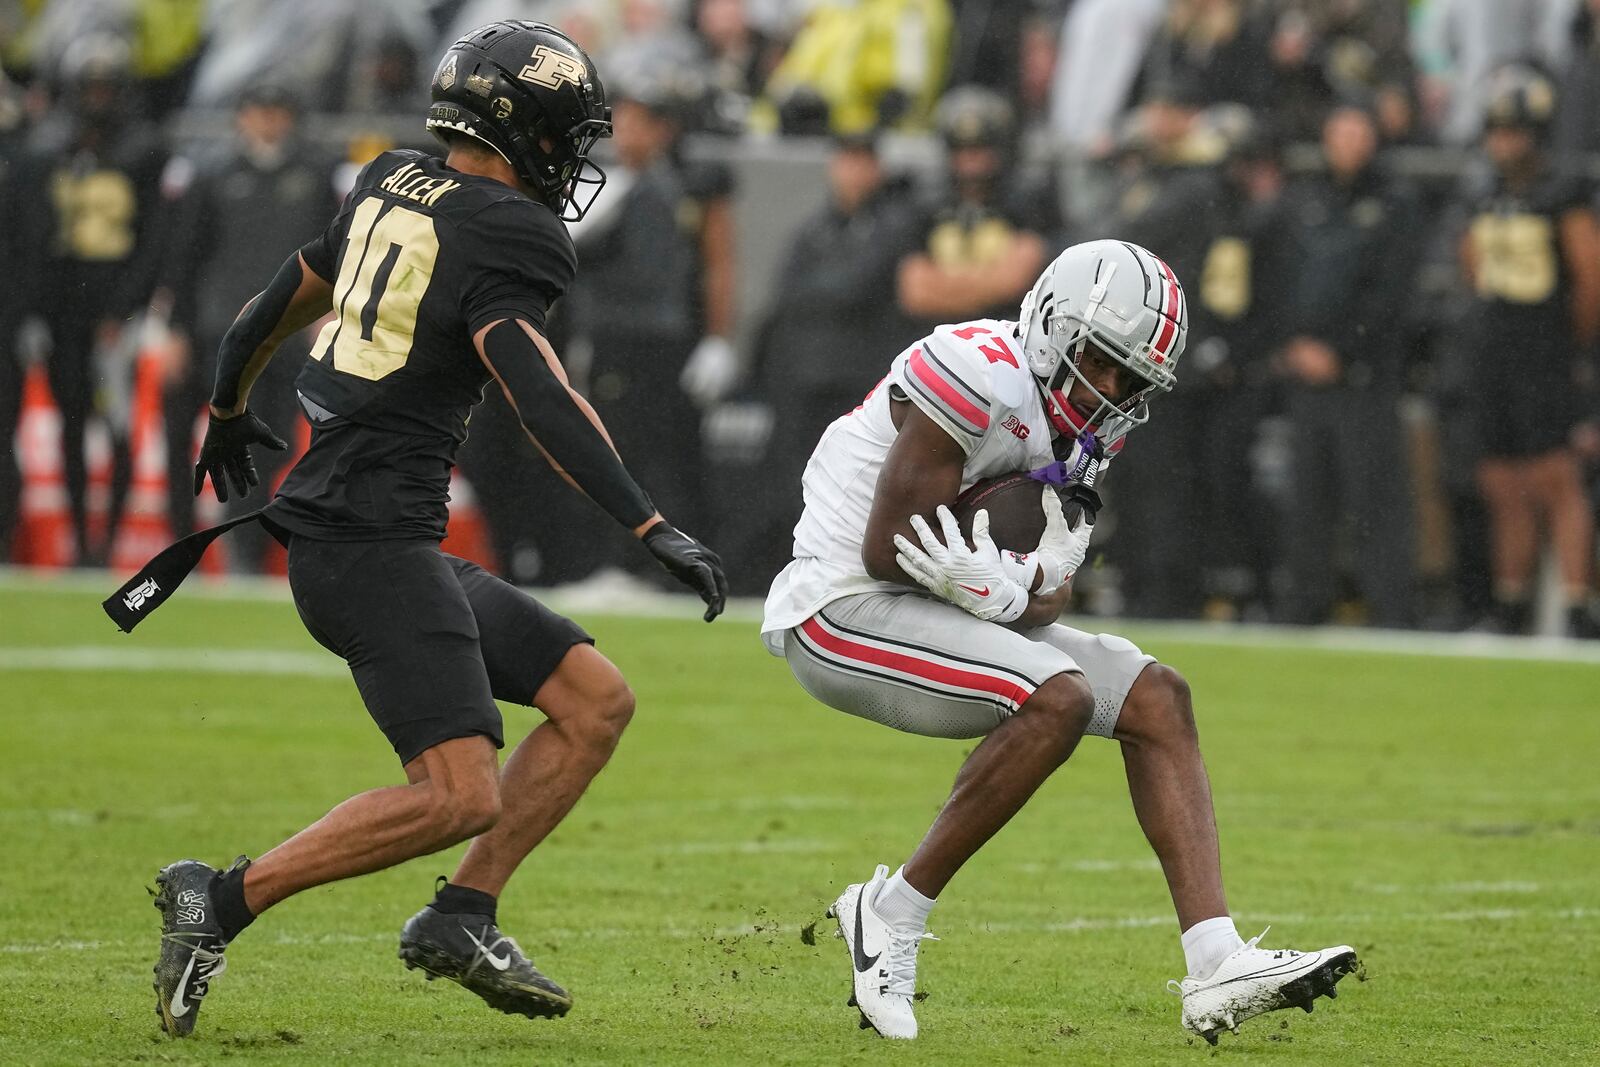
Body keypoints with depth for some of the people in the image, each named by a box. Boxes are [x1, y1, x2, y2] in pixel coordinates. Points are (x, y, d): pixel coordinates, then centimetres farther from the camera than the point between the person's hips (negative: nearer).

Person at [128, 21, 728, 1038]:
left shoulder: (391, 187, 14)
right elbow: (540, 394, -26)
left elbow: (288, 295, 29)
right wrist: (653, 528, -31)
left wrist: (230, 410, 47)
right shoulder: (501, 236, -12)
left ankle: (461, 919, 8)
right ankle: (223, 901, -14)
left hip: (402, 551, 10)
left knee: (597, 699, 10)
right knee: (462, 795, -19)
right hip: (371, 545, -10)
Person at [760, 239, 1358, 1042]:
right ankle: (892, 915, -14)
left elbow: (1051, 594, 4)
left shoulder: (1083, 428, 8)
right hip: (842, 607, -10)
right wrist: (1015, 588, -13)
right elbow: (888, 551, -23)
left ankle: (1216, 969, -7)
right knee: (1057, 697, -28)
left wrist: (1004, 587, -19)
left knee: (1156, 699, 1)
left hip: (936, 614, 10)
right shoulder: (981, 378, -22)